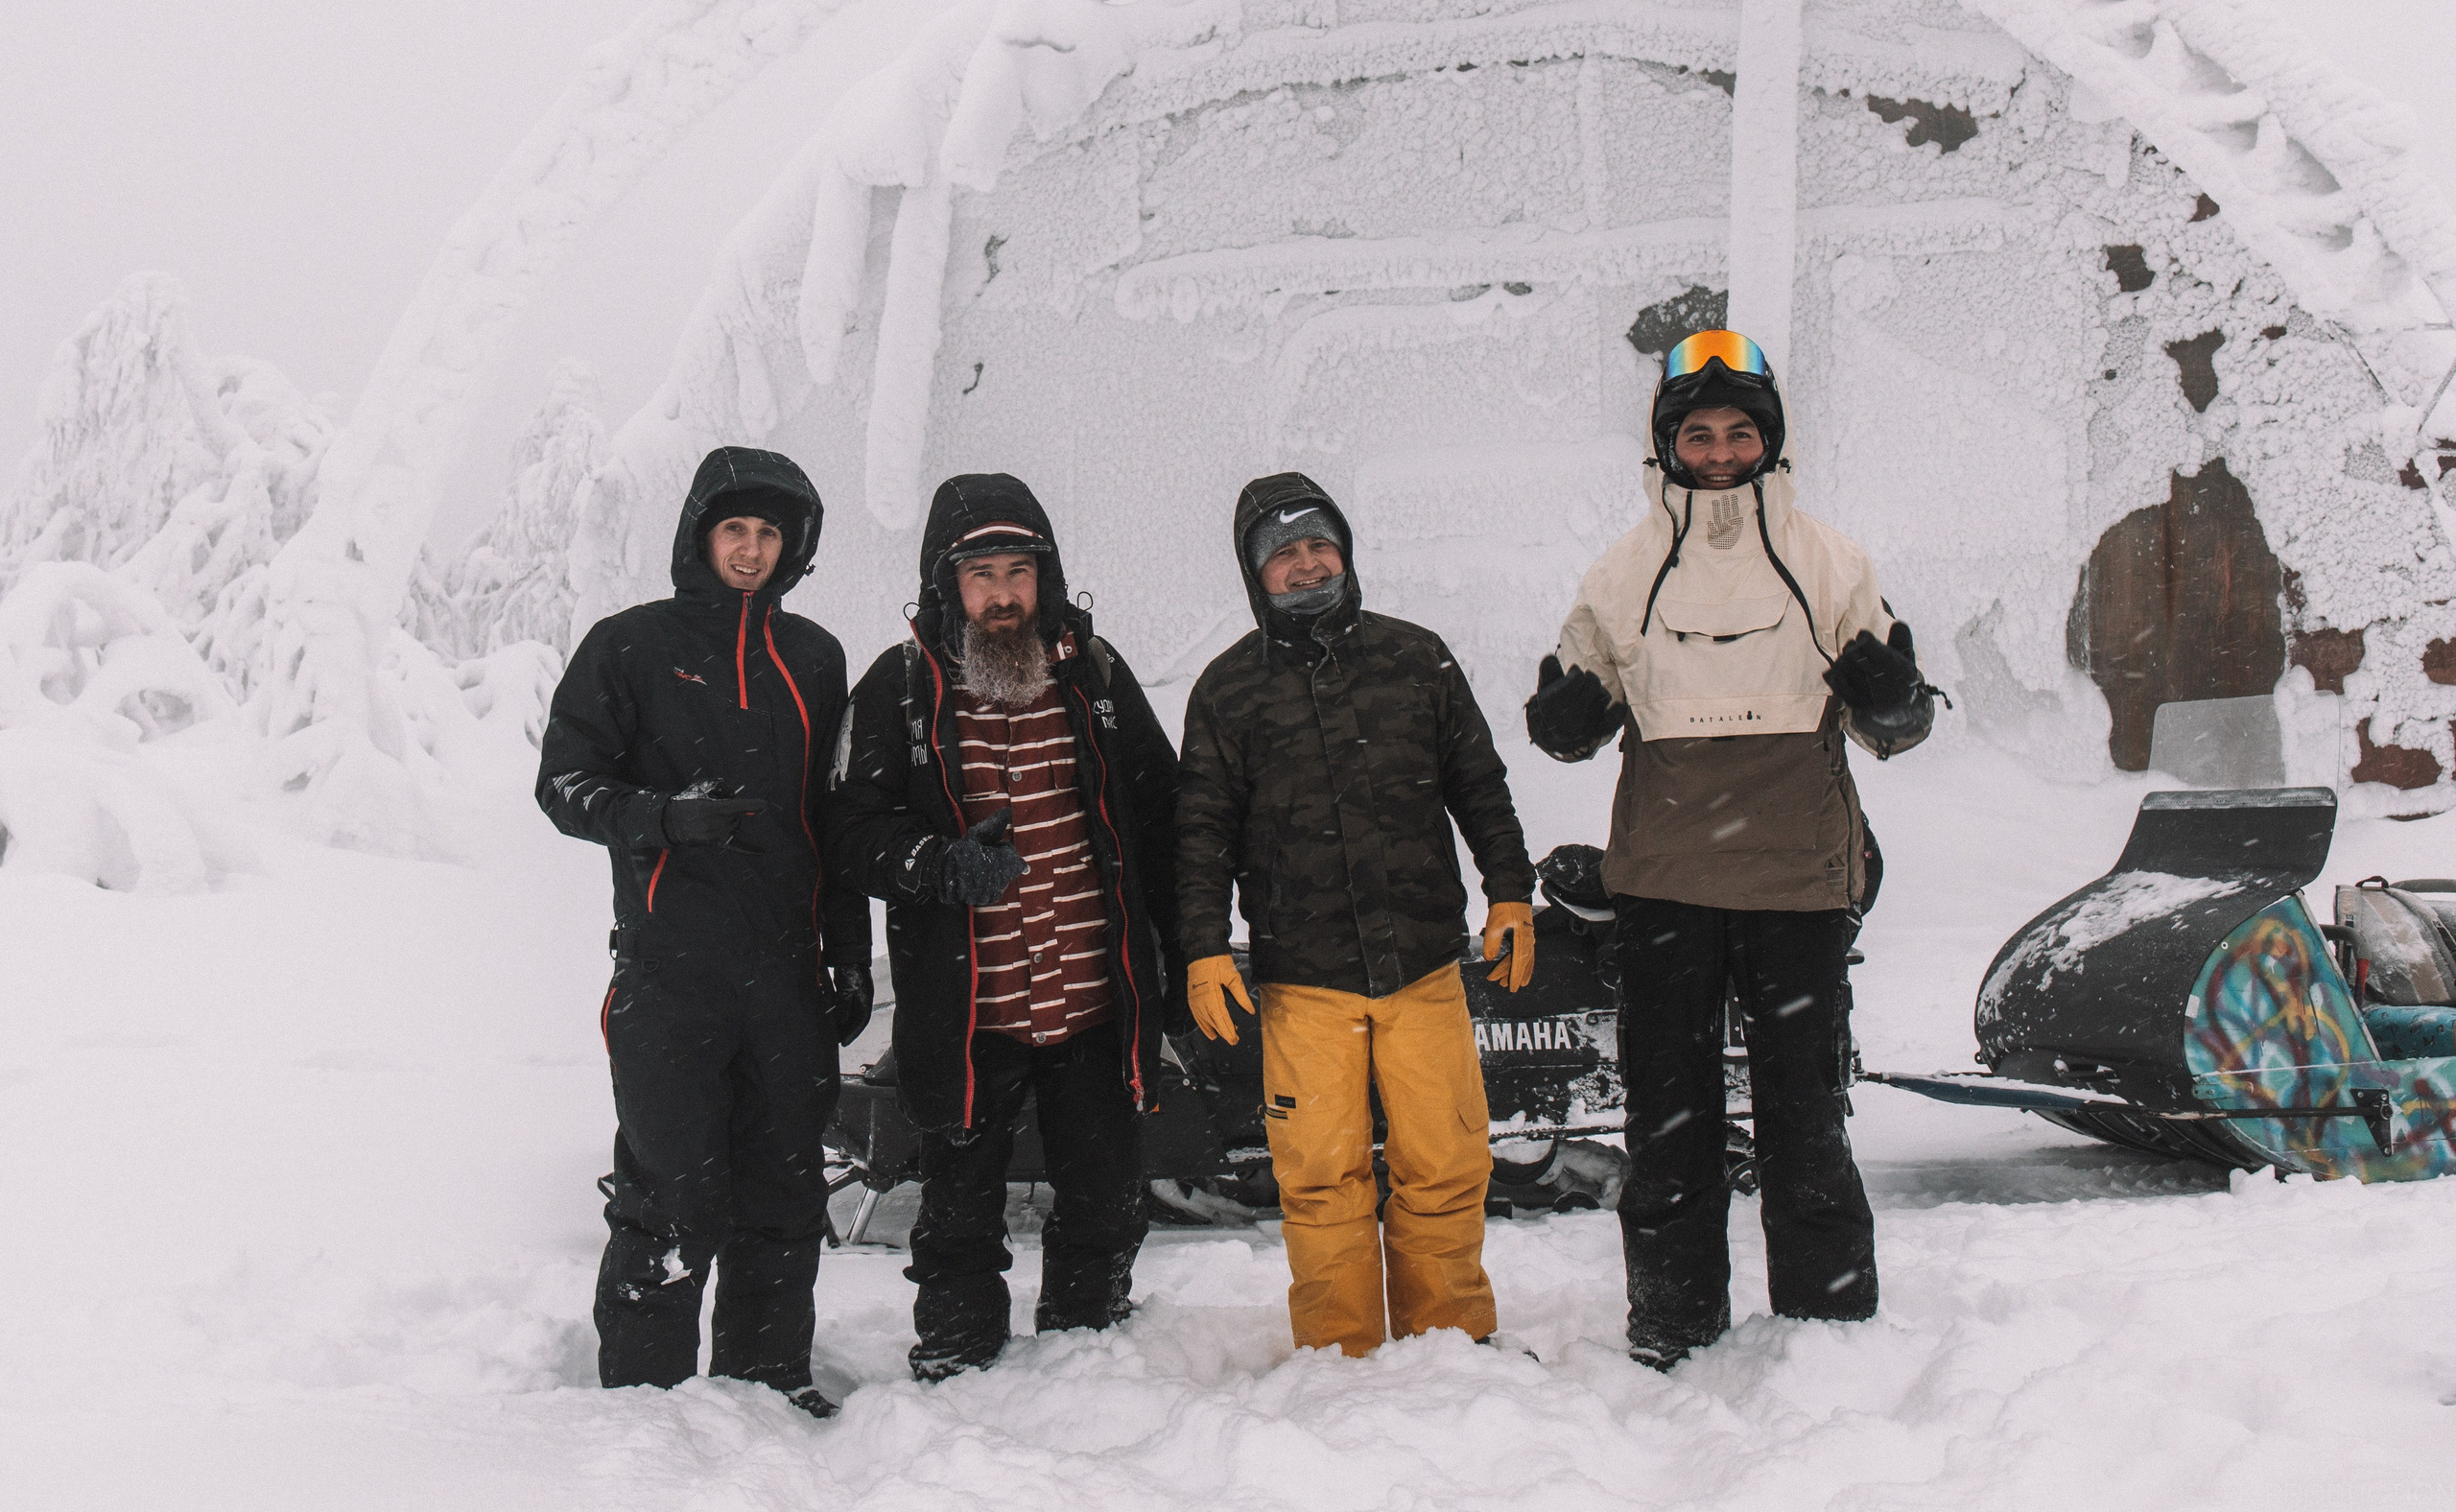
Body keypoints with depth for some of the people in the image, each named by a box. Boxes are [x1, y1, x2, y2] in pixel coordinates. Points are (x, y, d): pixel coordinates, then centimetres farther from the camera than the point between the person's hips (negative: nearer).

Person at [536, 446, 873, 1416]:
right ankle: (643, 1388, 8)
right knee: (672, 1190, -5)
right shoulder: (630, 647, 3)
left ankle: (769, 1373, 22)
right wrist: (664, 814, -20)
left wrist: (851, 957, 16)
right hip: (670, 967, -4)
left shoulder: (813, 659, 16)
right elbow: (565, 781, -1)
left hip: (787, 964, 4)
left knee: (785, 1188, 9)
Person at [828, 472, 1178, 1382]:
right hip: (966, 1013, -2)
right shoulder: (899, 687, -1)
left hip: (1097, 1002, 2)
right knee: (961, 1222, 10)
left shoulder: (1093, 670, 6)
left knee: (1105, 1208, 14)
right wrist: (941, 865, -24)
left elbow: (1160, 814, 13)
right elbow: (855, 828, -5)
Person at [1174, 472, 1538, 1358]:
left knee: (1445, 1168, 2)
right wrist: (1204, 951, -2)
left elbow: (1479, 785, 15)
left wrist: (1511, 895, 10)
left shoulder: (1416, 658, 9)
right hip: (1302, 981, -1)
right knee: (1322, 1177, 0)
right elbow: (1203, 829, 6)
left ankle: (1450, 1340, 19)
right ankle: (1342, 1354, 13)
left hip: (1425, 964, 1)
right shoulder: (1227, 690, 6)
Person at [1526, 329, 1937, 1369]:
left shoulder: (1827, 563, 6)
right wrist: (1565, 715, -8)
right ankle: (1672, 1314, 20)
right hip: (1661, 884, 1)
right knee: (1668, 1116, 7)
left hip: (1798, 881, -1)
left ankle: (1830, 1321, 16)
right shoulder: (1624, 575, 8)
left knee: (1804, 1116, 3)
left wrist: (1887, 694, -15)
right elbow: (1572, 726, 15)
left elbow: (1896, 726, 9)